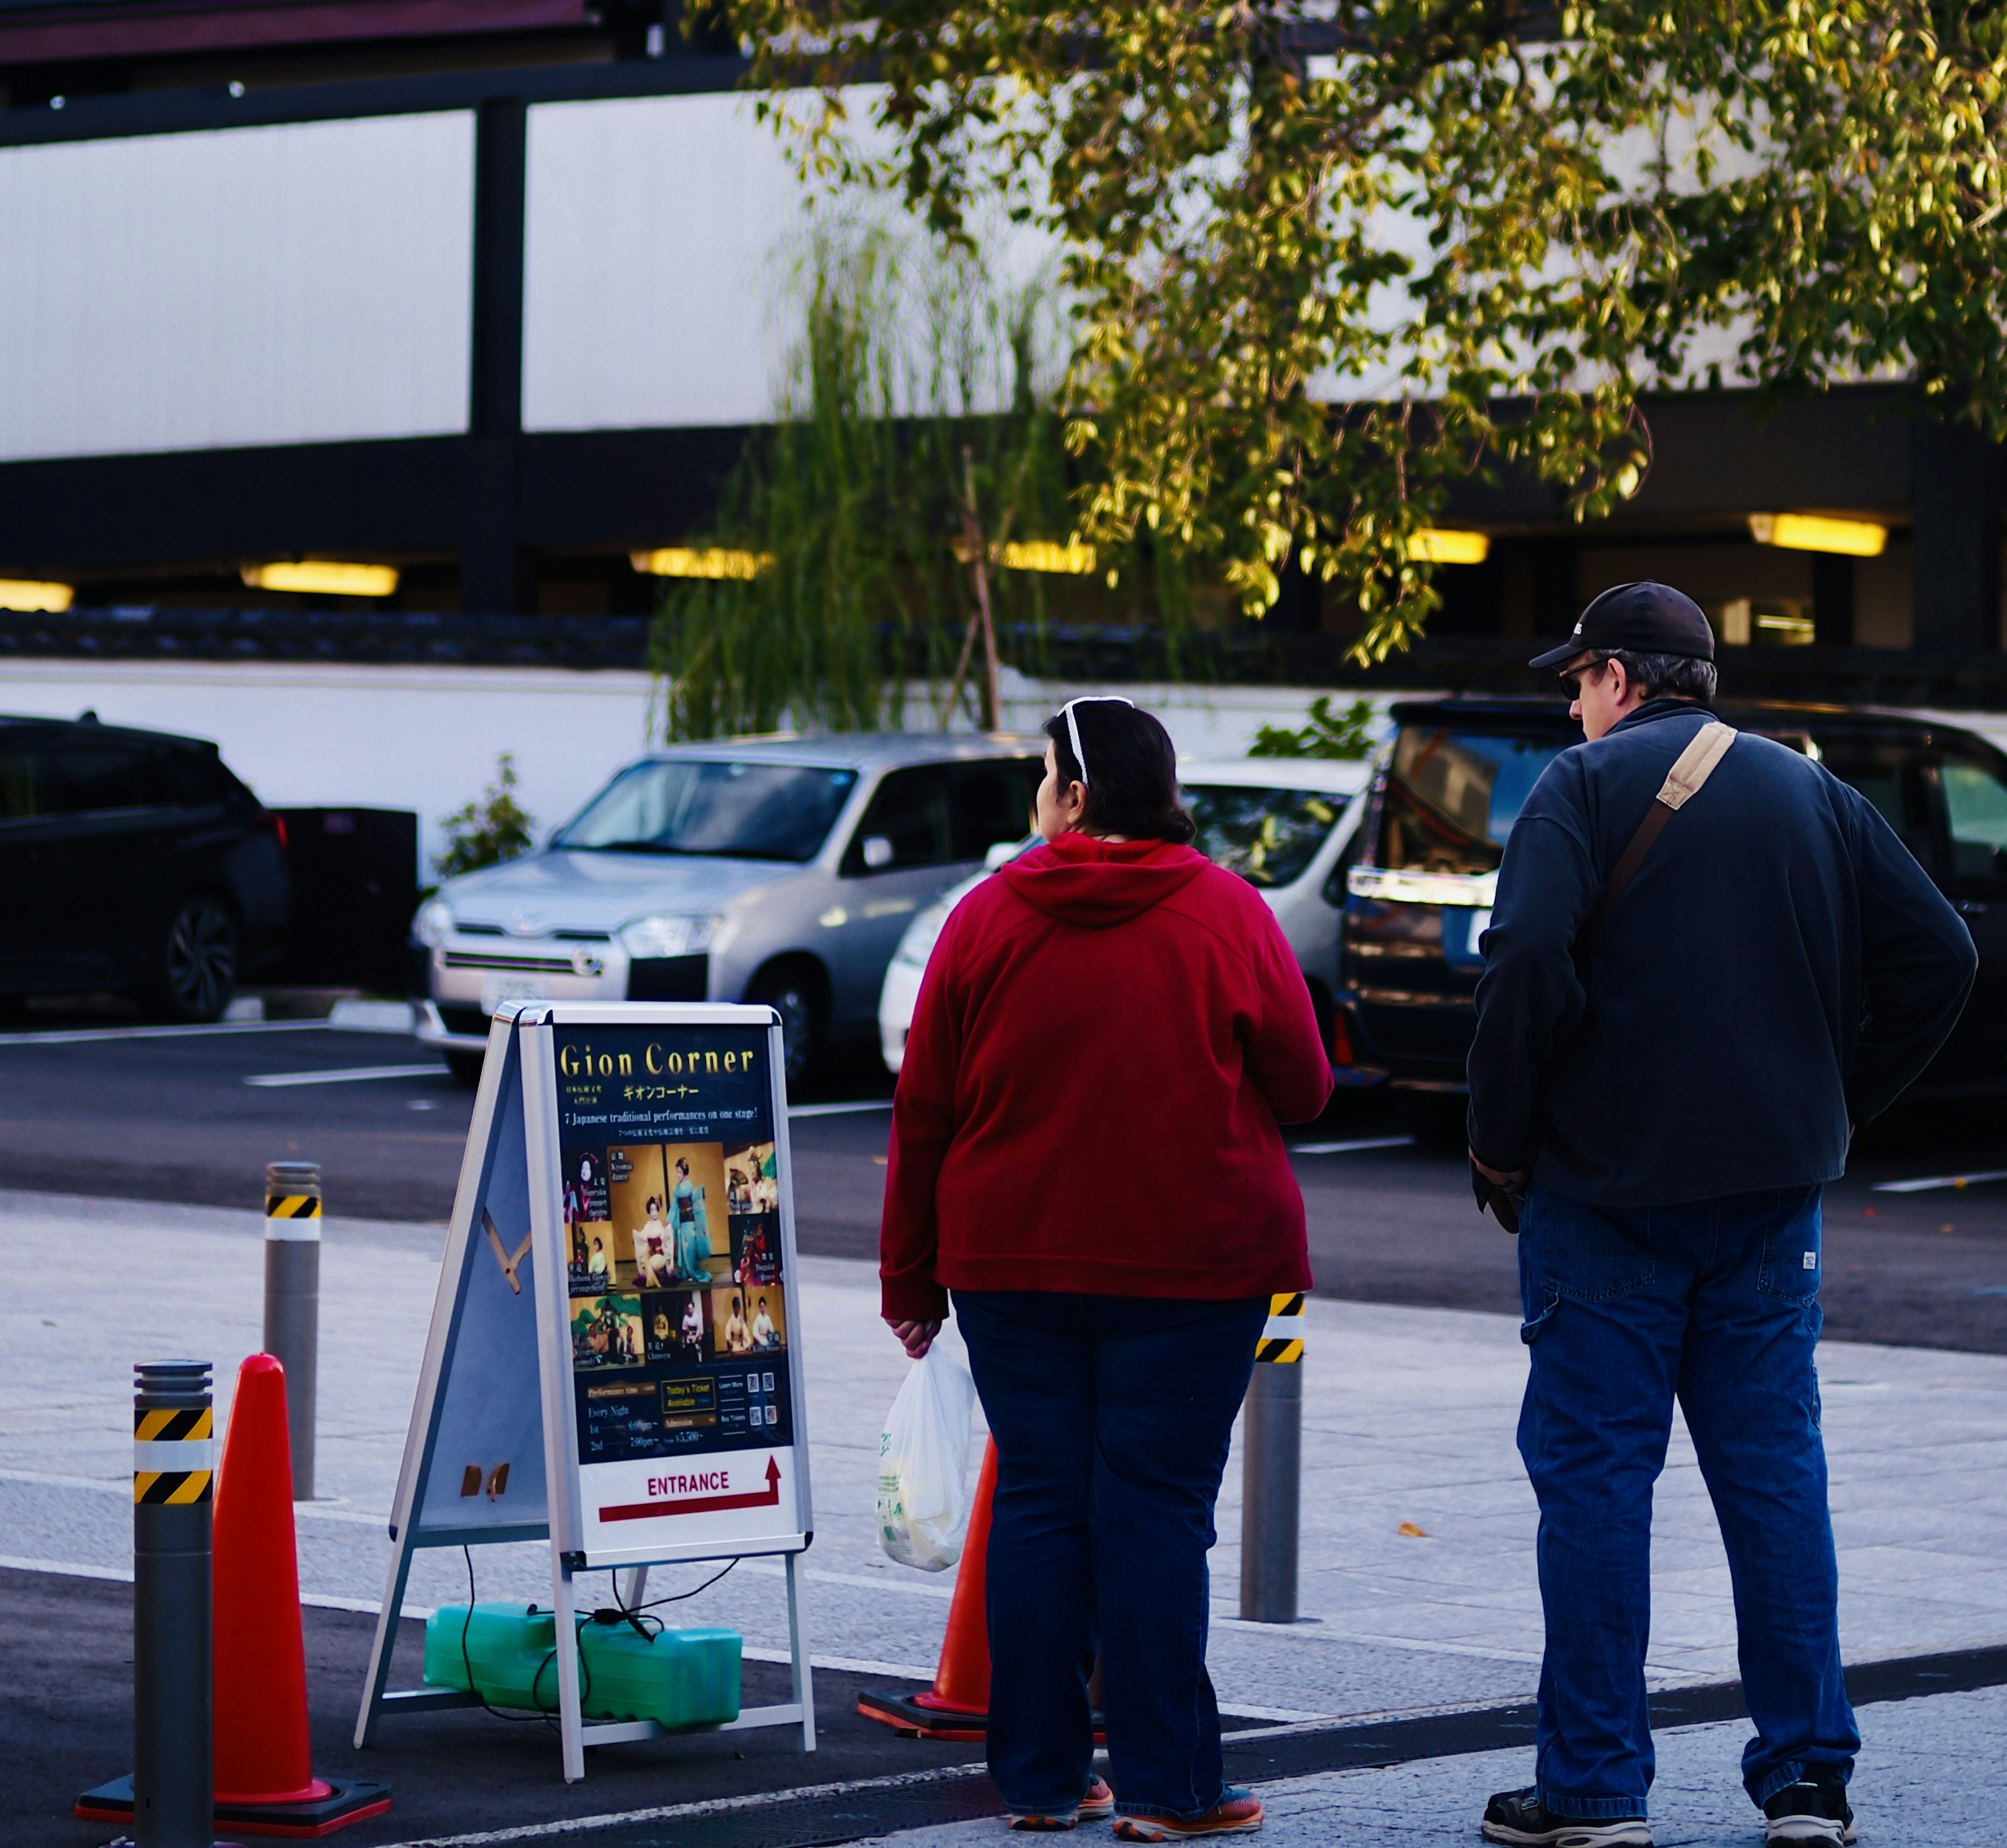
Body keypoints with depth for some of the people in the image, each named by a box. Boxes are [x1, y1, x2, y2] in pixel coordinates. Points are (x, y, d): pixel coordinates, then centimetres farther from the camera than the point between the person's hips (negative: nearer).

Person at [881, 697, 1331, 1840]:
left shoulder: (988, 917, 0)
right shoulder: (1228, 914, -4)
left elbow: (925, 1111, 3)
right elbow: (1304, 1089, 2)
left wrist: (911, 1275, 11)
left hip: (1013, 1263, 2)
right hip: (1191, 1267, -2)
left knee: (1038, 1505, 8)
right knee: (1158, 1510, -1)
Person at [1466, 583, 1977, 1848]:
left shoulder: (1587, 789, -6)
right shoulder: (1813, 796, 11)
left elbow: (1530, 967, -20)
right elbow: (1936, 958, 7)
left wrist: (1501, 1147, -9)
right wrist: (1834, 1106, 11)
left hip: (1607, 1190, -5)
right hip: (1774, 1193, 5)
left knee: (1595, 1479, 1)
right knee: (1776, 1473, 9)